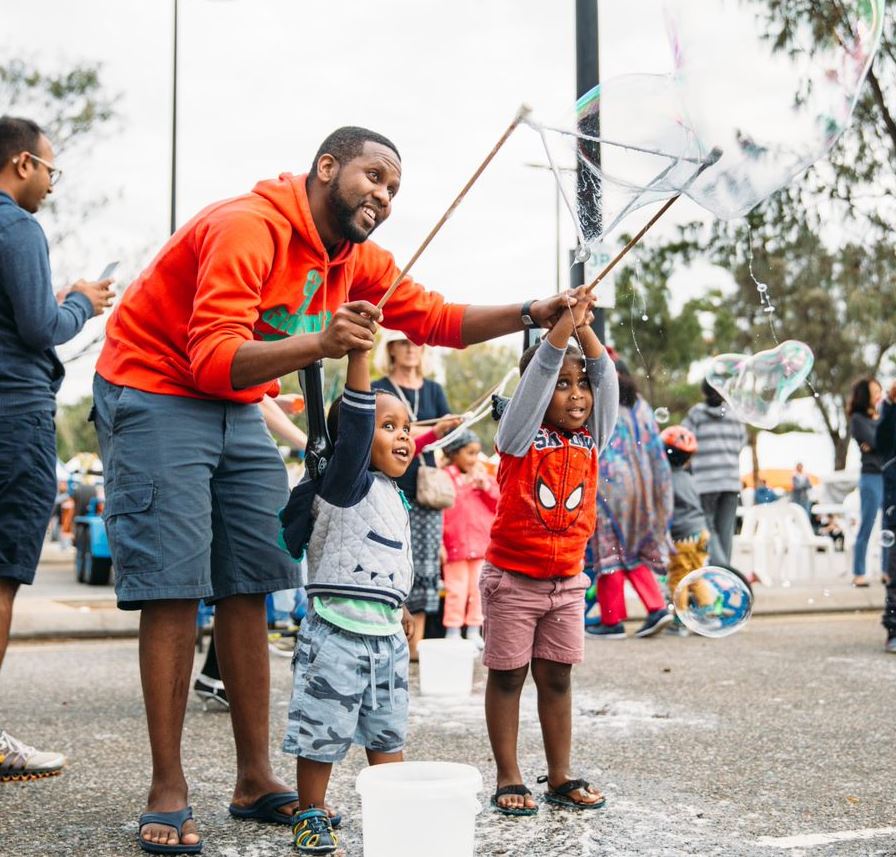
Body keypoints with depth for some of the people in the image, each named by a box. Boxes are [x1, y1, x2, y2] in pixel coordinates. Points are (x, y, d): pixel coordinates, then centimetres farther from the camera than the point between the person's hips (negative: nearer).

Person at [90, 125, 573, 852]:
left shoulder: (357, 259, 3)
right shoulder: (246, 228, -24)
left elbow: (439, 320, 4)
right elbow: (212, 359, -32)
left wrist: (533, 314, -9)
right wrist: (318, 342, -46)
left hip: (239, 409, 8)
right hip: (156, 394, -8)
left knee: (249, 588, 3)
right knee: (175, 588, -11)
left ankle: (255, 778, 9)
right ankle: (167, 791, -4)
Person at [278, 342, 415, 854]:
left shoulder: (396, 499, 14)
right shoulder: (345, 484, -11)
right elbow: (355, 420, -27)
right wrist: (358, 355, -35)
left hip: (387, 636, 8)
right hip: (337, 634, -8)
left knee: (388, 735, 15)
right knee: (322, 734, 1)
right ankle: (312, 816, 17)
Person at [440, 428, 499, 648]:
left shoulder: (482, 475, 12)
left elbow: (499, 504, 11)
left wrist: (486, 486, -5)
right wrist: (439, 543, -13)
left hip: (482, 545, 5)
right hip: (456, 546, -5)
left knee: (478, 589, 10)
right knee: (457, 590, -2)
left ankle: (474, 630, 19)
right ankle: (452, 631, 8)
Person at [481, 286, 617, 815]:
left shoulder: (591, 439, 5)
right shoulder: (521, 438, -8)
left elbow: (607, 380, -5)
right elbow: (538, 373, -21)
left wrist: (586, 331, -15)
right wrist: (565, 323, -26)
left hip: (568, 580, 4)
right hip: (513, 578, -4)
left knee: (557, 678, 11)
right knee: (507, 677, 5)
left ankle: (561, 777, 19)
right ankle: (509, 779, 13)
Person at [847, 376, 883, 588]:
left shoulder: (883, 417, 16)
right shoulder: (858, 419, -1)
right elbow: (875, 441, -12)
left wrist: (877, 445, -10)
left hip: (889, 475, 6)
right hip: (872, 477, -6)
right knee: (866, 528, -3)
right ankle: (858, 574, 0)